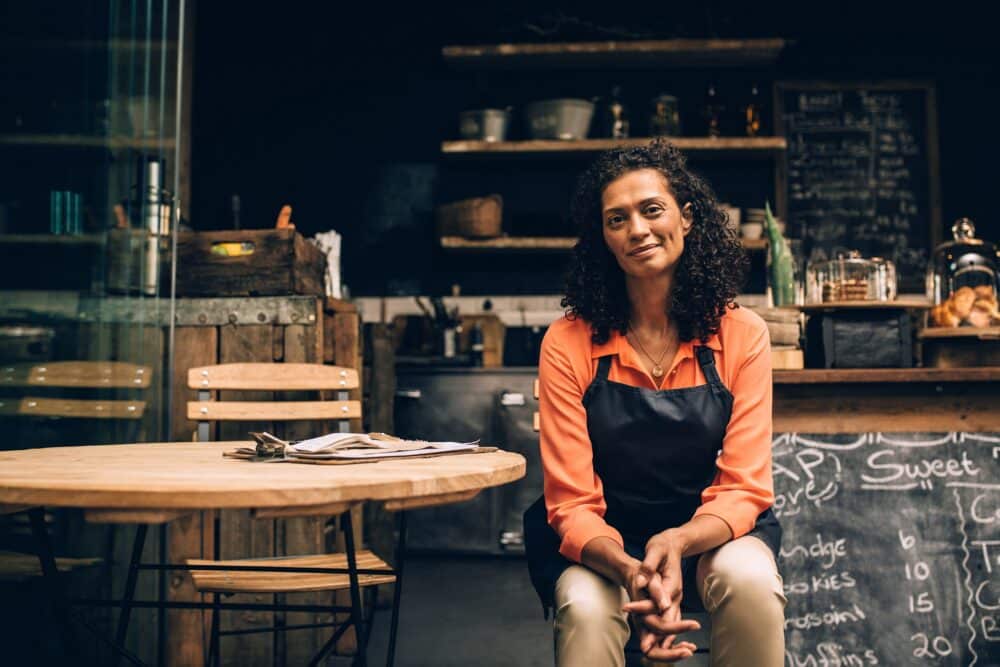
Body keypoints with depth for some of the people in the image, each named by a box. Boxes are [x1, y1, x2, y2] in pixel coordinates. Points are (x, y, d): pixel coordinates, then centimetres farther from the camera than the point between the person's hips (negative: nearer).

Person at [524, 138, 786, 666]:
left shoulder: (742, 335, -6)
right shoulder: (568, 344, -9)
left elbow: (743, 486, -9)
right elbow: (572, 501, -11)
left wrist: (677, 543, -30)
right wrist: (630, 570, -32)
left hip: (710, 532, 2)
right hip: (604, 543, -2)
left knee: (750, 582, -31)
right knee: (585, 610, -34)